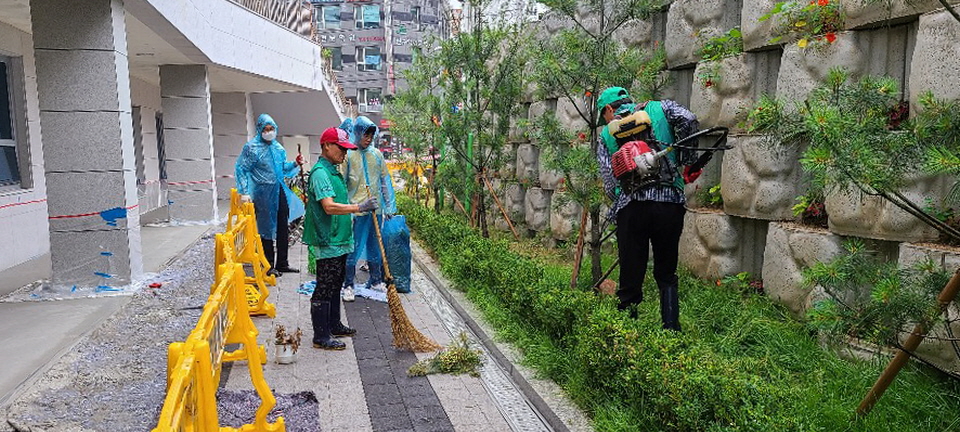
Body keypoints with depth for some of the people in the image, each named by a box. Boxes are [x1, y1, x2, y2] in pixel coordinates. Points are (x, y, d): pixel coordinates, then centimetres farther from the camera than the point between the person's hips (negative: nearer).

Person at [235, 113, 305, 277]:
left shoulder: (278, 147, 10)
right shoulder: (252, 147, -8)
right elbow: (241, 170, -10)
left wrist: (295, 164, 1)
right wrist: (244, 192, -17)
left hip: (280, 191, 6)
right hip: (264, 193, -6)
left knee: (283, 229, 10)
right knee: (267, 230, 2)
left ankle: (282, 263, 22)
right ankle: (269, 265, 13)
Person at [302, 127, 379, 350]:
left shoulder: (333, 171, 15)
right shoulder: (320, 173, -17)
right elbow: (329, 207, -28)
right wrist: (360, 207, -28)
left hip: (339, 241, 10)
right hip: (328, 242, -10)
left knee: (335, 286, 19)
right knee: (324, 289, -3)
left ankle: (334, 325, 32)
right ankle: (321, 337, 4)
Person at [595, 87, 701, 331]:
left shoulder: (607, 134, 17)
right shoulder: (660, 108, 18)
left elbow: (609, 183, 8)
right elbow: (689, 120, -2)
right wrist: (689, 162, 8)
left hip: (631, 207, -1)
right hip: (670, 202, 1)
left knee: (630, 282, 7)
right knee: (666, 277, 16)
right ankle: (672, 334, 12)